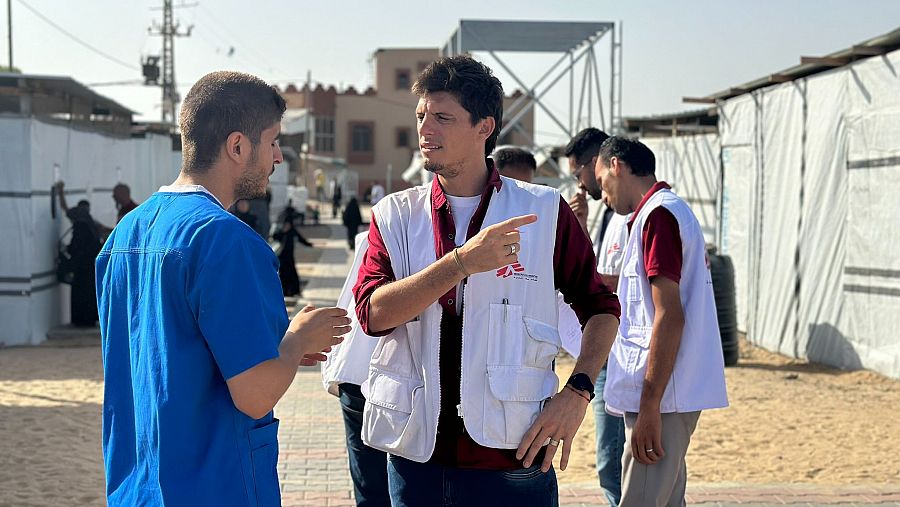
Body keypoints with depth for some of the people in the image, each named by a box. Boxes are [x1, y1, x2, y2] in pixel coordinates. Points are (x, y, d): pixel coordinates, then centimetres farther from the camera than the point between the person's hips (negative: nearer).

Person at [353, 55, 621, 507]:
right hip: (414, 456, 2)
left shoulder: (544, 211, 0)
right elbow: (372, 313, -11)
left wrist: (576, 393, -6)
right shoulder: (393, 216, 4)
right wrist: (463, 262, -22)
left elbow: (600, 308, 8)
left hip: (513, 457, -1)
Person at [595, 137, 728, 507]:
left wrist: (649, 407, -21)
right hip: (672, 394, 10)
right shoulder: (674, 210, 19)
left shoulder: (657, 215, -13)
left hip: (660, 396, -10)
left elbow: (669, 316, -20)